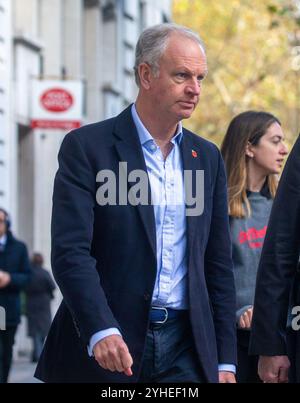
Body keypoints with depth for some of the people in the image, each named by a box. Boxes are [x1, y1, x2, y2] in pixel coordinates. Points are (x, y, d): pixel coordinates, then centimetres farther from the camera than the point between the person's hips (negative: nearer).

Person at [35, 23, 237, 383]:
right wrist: (101, 331, -25)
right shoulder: (87, 147, -3)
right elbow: (70, 251, -12)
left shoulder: (207, 158, 13)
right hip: (103, 348, -4)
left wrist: (225, 360, 8)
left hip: (186, 350, 4)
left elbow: (218, 265, 14)